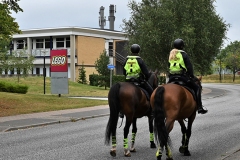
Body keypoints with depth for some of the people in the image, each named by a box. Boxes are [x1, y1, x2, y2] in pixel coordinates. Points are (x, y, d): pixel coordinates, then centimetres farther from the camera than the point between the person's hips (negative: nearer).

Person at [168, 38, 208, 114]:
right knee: (197, 88, 4)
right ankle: (199, 107, -5)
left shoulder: (171, 55, 15)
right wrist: (192, 76, 2)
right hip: (182, 76, -5)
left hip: (172, 77, 6)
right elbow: (189, 66, -6)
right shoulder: (183, 54, -3)